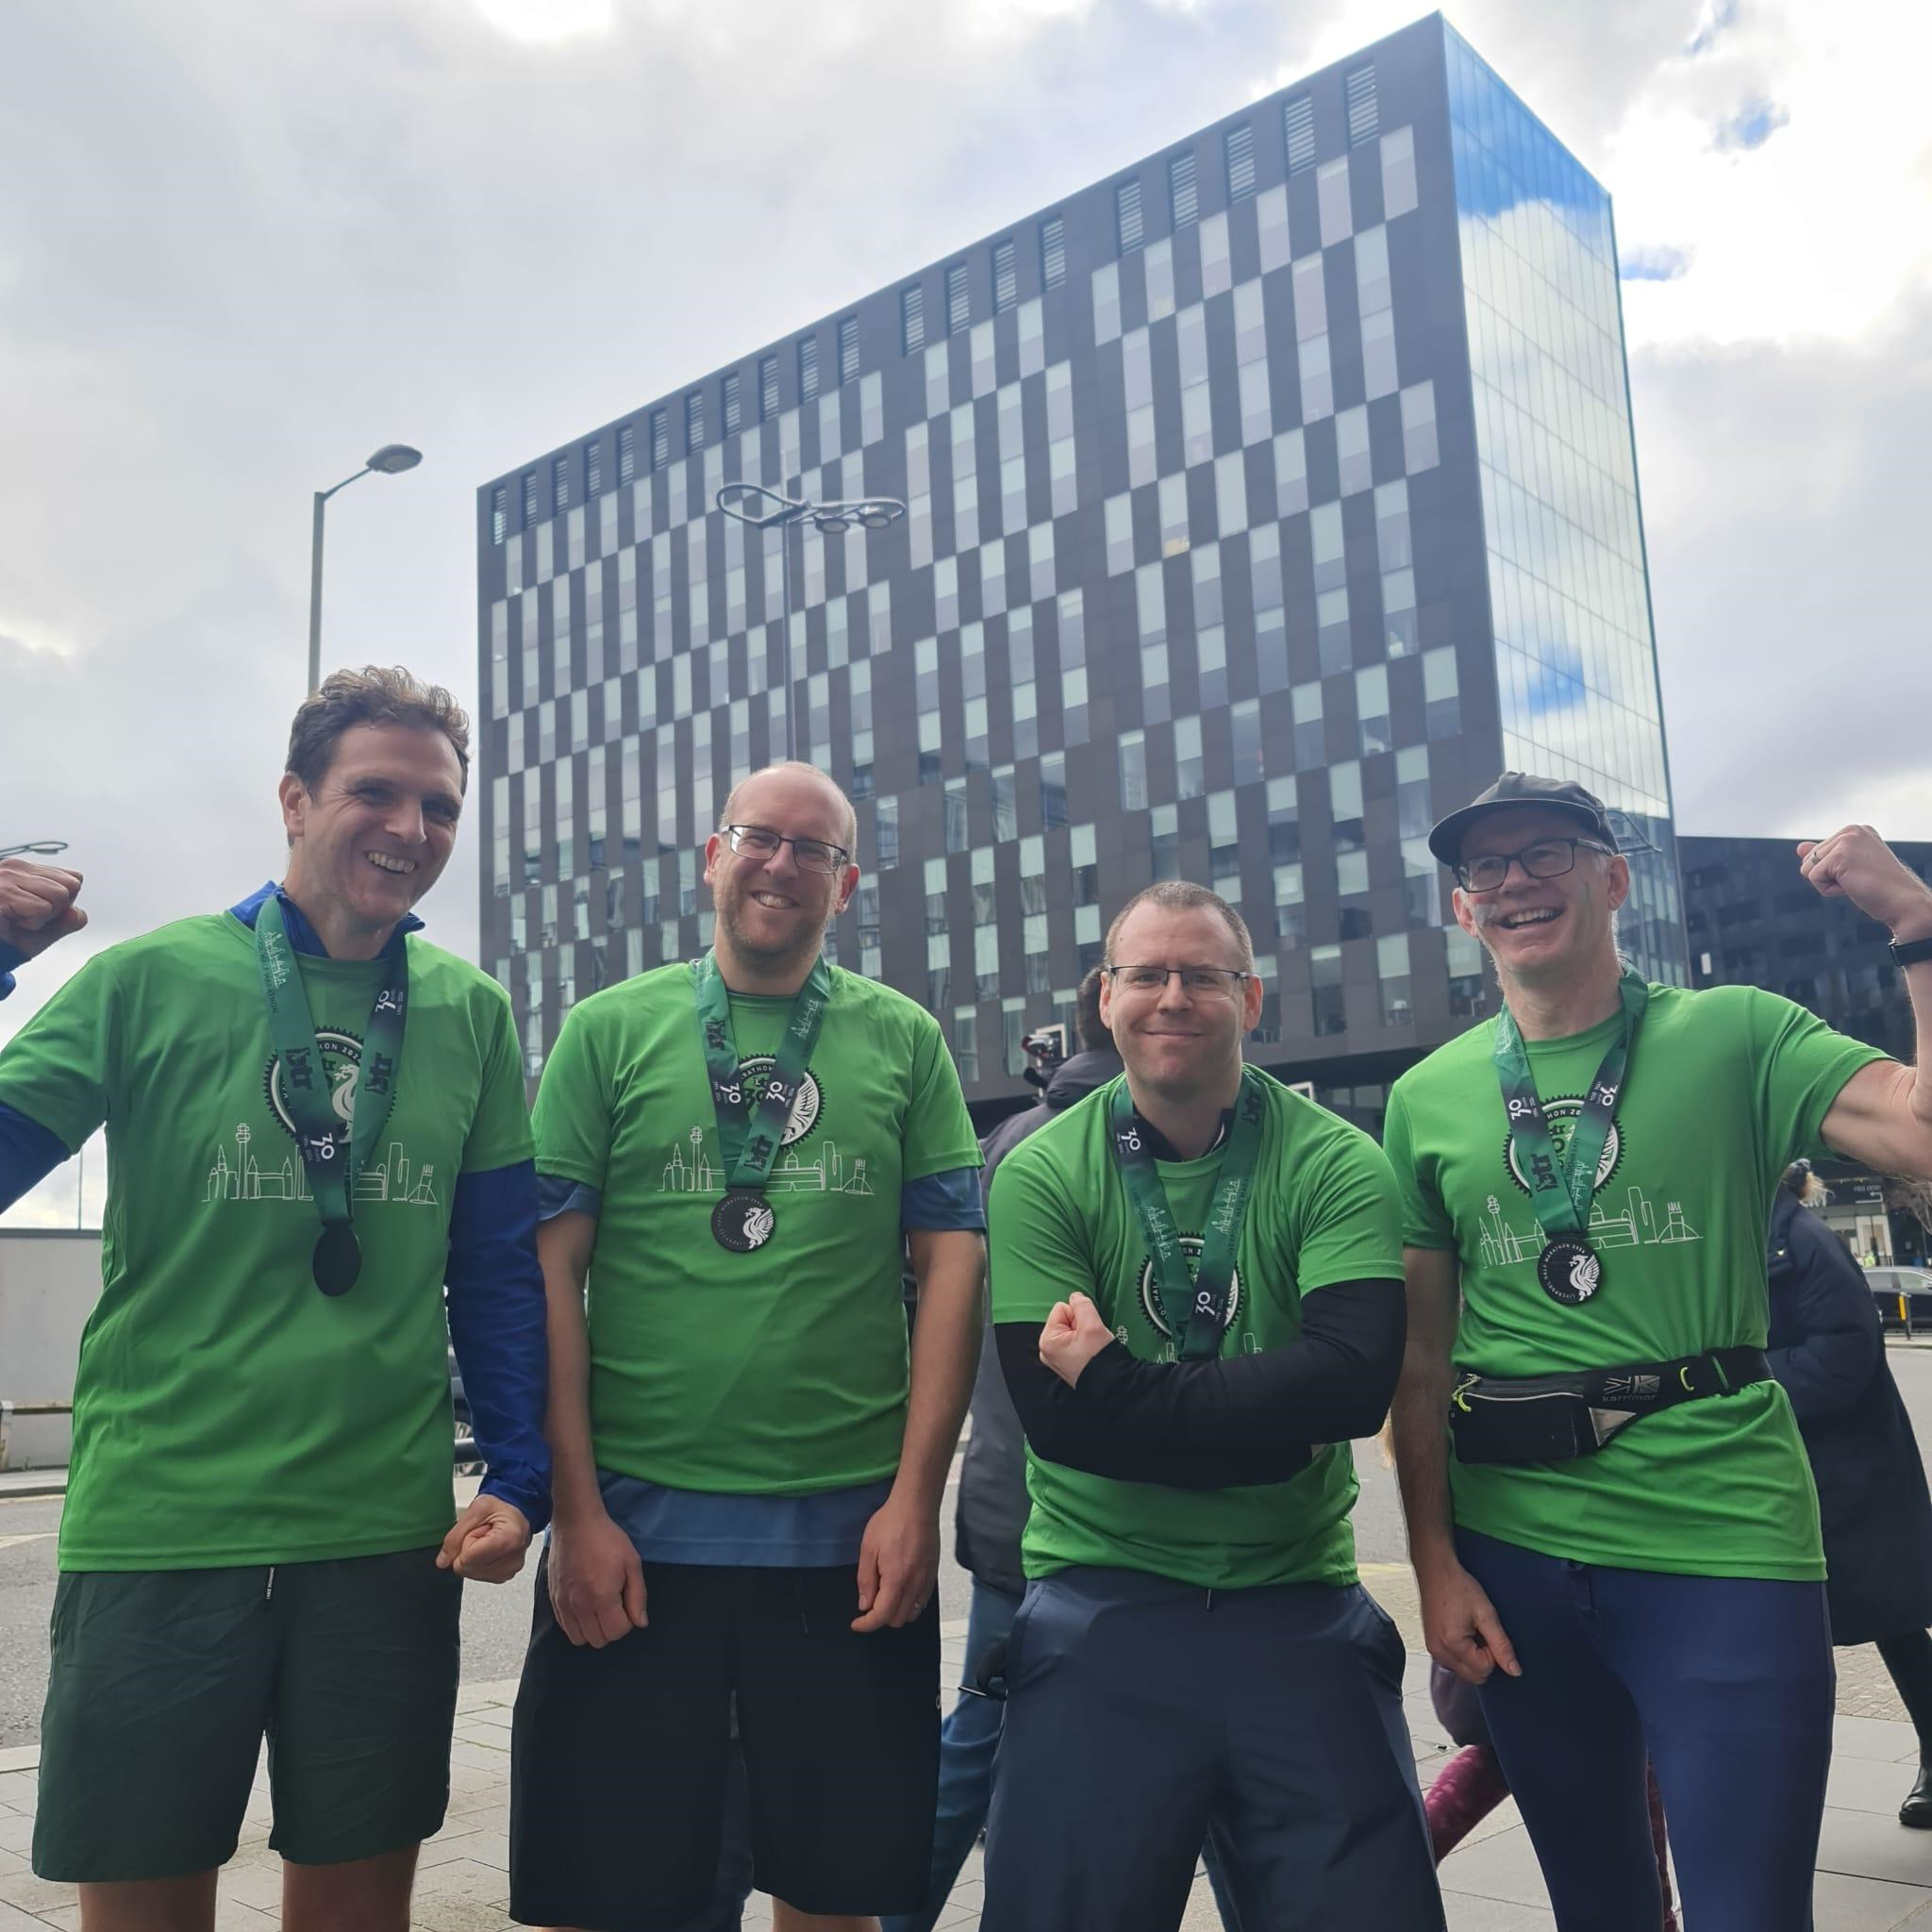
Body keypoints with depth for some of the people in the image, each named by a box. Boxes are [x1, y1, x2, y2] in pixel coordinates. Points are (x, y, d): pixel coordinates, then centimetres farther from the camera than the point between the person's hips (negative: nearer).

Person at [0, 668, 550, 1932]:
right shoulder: (151, 979, -3)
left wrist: (522, 1480, 2)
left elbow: (500, 1267, 8)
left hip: (389, 1540, 2)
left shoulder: (472, 1012, 3)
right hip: (158, 1527, -2)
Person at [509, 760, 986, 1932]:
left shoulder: (904, 1040, 6)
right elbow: (549, 1270, 0)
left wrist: (915, 1497, -4)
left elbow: (953, 1261, 3)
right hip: (637, 1528, 0)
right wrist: (578, 1509, -6)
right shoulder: (611, 1030, 4)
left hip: (851, 1534, 1)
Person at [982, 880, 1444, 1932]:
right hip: (1101, 1606, 0)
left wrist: (1121, 1383, -19)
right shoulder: (1042, 1176, -3)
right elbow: (1058, 1417, -12)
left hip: (1300, 1608, 1)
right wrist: (1269, 1421, -15)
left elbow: (1353, 1379, -18)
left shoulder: (1336, 1165, -3)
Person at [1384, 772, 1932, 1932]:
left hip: (1723, 1543, -3)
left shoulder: (1737, 1038, -3)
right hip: (1513, 1553, 3)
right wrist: (1435, 1562, 2)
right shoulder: (1428, 1096, 3)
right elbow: (1423, 1357, 6)